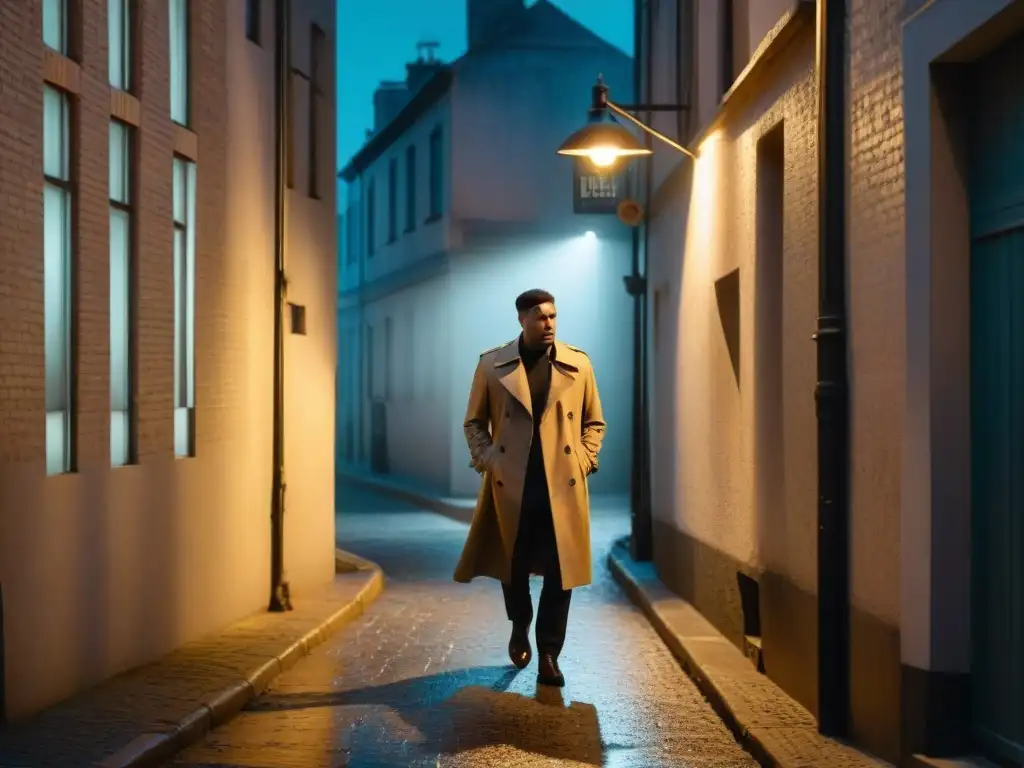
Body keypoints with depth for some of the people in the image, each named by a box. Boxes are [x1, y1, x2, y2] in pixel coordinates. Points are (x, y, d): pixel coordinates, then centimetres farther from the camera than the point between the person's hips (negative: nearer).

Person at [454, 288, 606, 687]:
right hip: (510, 485, 0)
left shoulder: (578, 364, 4)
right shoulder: (492, 365, 2)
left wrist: (583, 460, 0)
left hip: (563, 485, 0)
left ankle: (549, 653, 13)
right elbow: (474, 422, 9)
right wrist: (486, 459, -5)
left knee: (560, 571, 0)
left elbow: (594, 422, 13)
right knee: (513, 565, 11)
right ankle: (520, 626, 40)